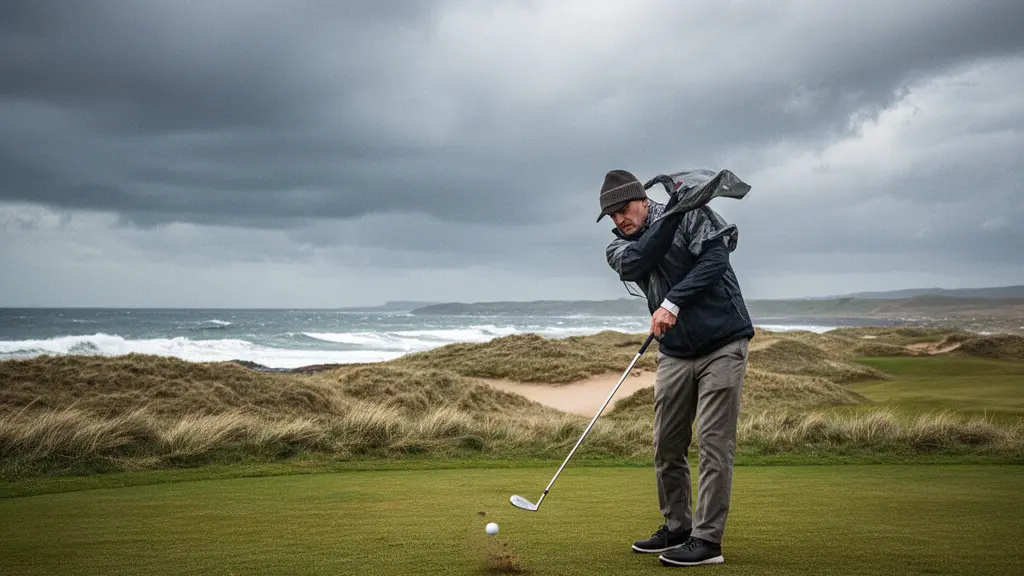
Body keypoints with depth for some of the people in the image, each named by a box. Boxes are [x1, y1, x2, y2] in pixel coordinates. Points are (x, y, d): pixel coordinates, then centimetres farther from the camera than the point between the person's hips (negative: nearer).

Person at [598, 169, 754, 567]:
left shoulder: (692, 213, -3)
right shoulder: (619, 247, 8)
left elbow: (714, 256, -16)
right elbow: (637, 263, -14)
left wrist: (673, 302, -23)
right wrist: (674, 207, -17)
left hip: (721, 343, -5)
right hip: (675, 352, 5)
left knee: (713, 443, -8)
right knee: (667, 445, 7)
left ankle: (707, 540, -4)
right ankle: (677, 528, 23)